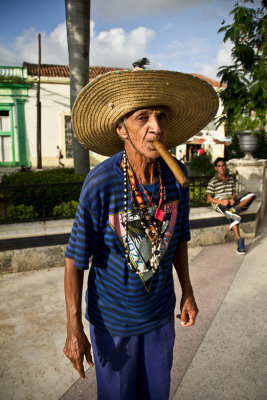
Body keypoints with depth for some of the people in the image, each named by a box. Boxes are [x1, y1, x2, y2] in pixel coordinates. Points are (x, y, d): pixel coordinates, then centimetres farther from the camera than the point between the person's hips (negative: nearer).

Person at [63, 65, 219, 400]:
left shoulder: (176, 175, -13)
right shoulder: (100, 184, -26)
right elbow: (76, 258, -16)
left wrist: (187, 291, 7)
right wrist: (73, 329, -13)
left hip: (161, 312, 4)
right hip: (112, 317, -3)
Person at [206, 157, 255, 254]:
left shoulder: (231, 179, 17)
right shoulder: (213, 182, 0)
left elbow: (234, 193, 20)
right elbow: (209, 199, -3)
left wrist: (232, 199, -6)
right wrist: (221, 202, -20)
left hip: (230, 202, 6)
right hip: (219, 203, -6)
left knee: (251, 195, -15)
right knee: (234, 216, -35)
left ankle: (236, 209, -32)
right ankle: (239, 240, -31)